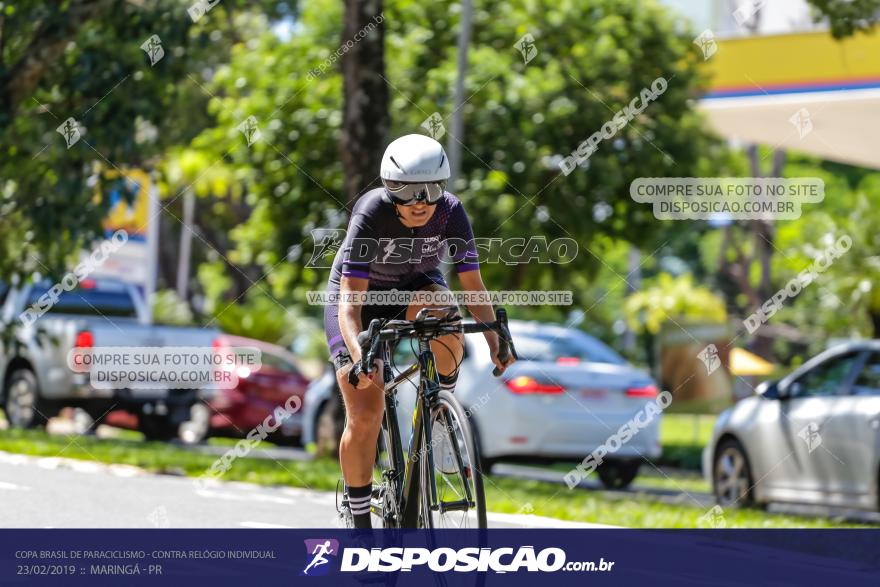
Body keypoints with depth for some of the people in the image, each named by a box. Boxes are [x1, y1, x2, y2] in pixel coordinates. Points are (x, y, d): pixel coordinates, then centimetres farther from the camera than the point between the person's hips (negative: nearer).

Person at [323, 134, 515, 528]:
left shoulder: (451, 213, -24)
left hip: (415, 287, 2)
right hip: (360, 292, -2)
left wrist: (494, 339, -31)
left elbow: (472, 284, -17)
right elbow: (350, 302, -36)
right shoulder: (370, 214, -33)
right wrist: (359, 357, -52)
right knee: (364, 417, -14)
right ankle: (359, 521, 3)